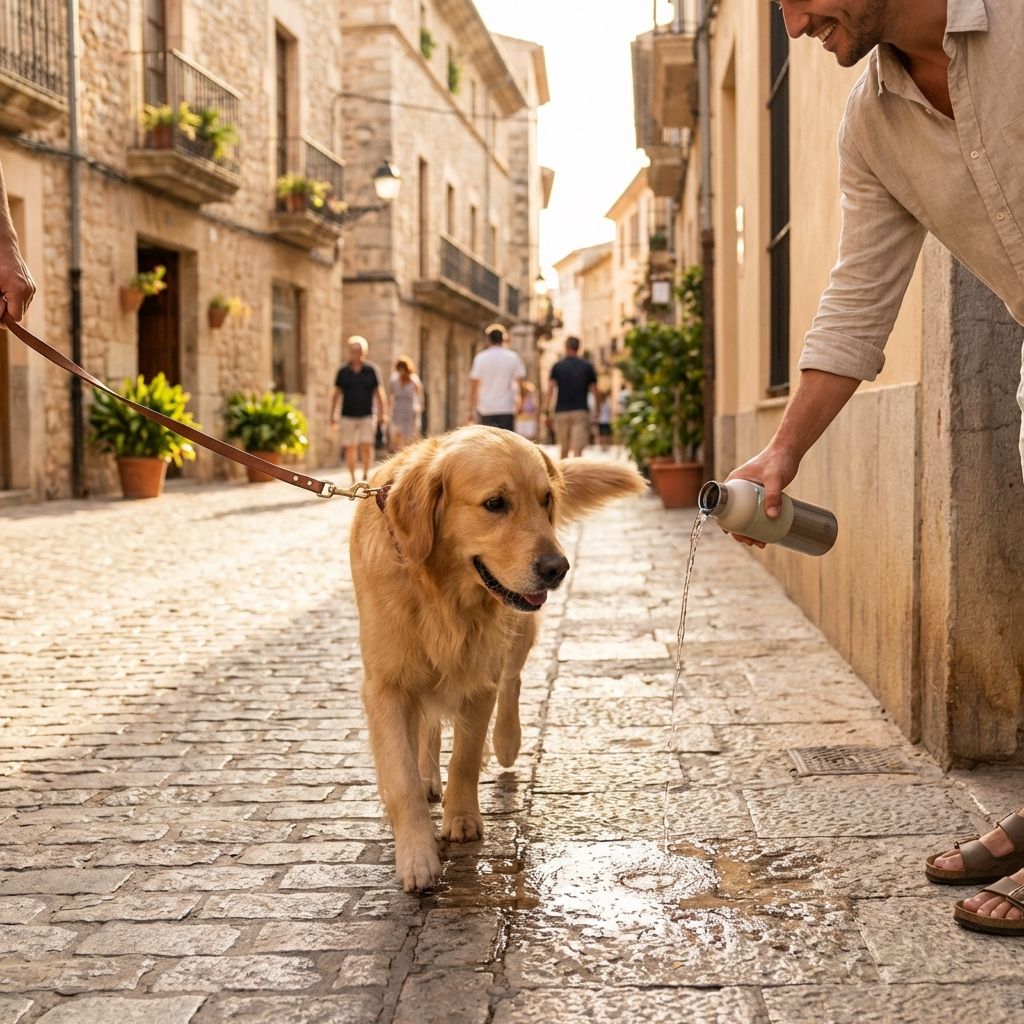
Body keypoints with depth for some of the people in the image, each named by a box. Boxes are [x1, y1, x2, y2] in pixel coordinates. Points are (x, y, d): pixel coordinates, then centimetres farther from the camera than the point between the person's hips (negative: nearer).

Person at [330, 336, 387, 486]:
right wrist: (333, 415, 8)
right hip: (348, 416, 1)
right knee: (350, 448, 1)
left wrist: (383, 414, 1)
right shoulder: (343, 372, 6)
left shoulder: (372, 370, 2)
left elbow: (379, 393, 5)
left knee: (366, 447, -9)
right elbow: (336, 394, 11)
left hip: (366, 416, -1)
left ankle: (365, 475, 8)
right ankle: (353, 479, 11)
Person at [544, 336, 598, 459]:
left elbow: (550, 390, -4)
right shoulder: (587, 366, 5)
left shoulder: (557, 366, 4)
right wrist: (596, 412, 14)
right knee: (578, 449, -9)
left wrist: (547, 412, -4)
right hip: (581, 411, -1)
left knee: (564, 450, 13)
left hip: (561, 412, 1)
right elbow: (594, 391, 6)